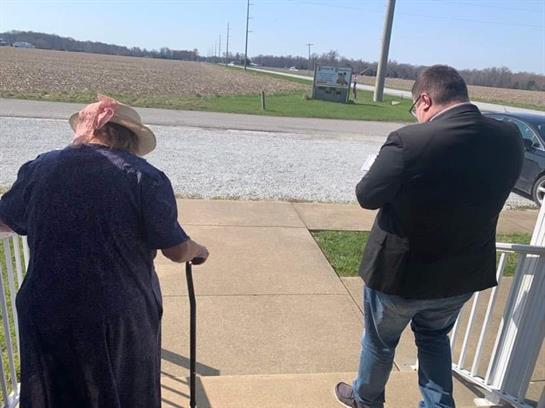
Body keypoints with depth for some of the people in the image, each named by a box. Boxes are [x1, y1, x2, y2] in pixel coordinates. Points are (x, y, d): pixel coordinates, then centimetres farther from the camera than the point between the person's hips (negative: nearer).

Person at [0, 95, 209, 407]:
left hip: (49, 317, 3)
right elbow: (177, 250, -9)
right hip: (123, 320, -2)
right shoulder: (145, 177, -11)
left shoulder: (40, 168, -1)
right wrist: (198, 251, 12)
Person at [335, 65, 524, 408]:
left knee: (380, 341, 23)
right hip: (464, 272, 5)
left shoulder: (410, 140, -27)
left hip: (401, 270, -4)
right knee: (435, 336, 32)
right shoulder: (510, 138, -8)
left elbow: (367, 196, -16)